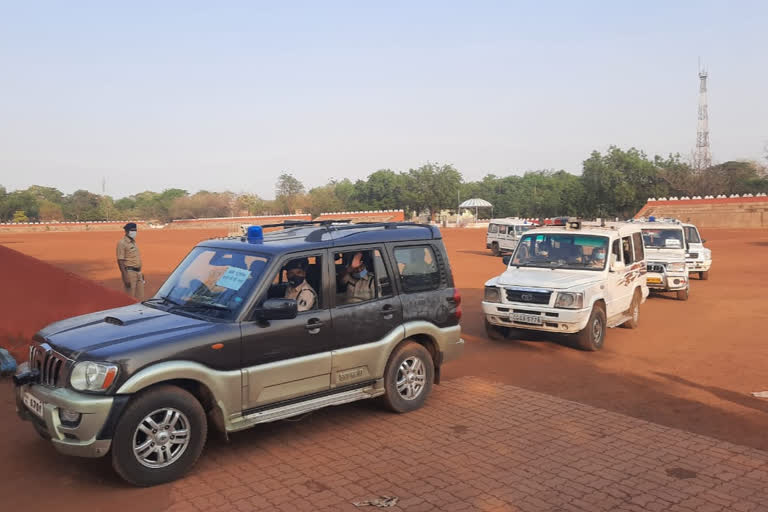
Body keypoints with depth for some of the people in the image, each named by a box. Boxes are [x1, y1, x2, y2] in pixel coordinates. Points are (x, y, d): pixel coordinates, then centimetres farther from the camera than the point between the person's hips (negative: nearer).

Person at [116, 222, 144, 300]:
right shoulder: (122, 243, -11)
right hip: (130, 272, -8)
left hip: (138, 272, 8)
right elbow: (120, 261, -16)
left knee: (140, 297, 11)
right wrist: (126, 277, -22)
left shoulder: (133, 242, 15)